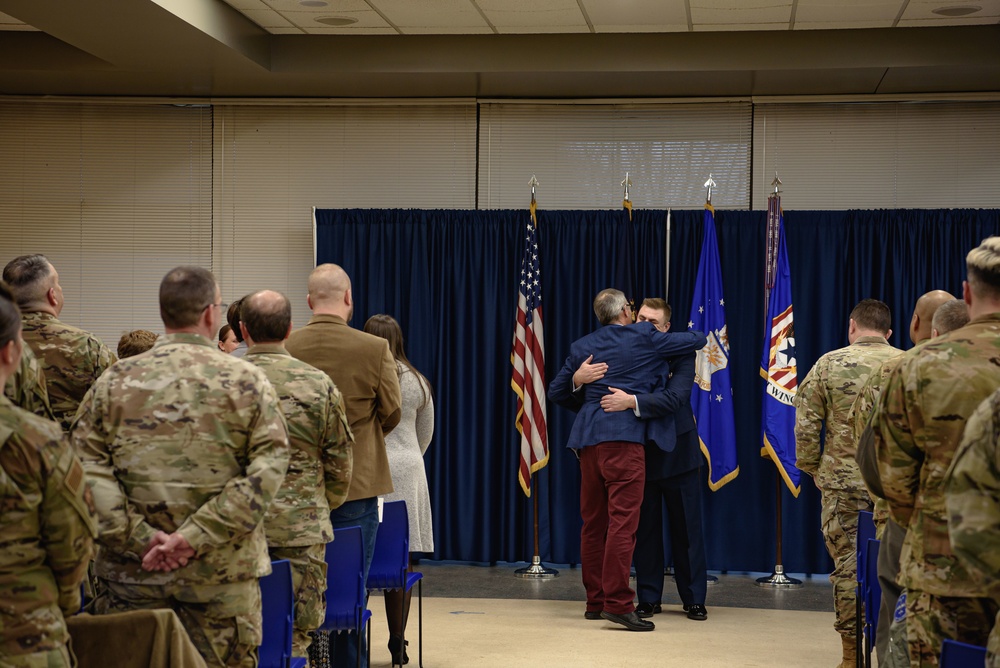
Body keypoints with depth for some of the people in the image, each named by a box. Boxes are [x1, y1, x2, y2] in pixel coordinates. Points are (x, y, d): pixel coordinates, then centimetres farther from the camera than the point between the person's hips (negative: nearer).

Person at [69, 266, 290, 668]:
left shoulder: (115, 381, 3)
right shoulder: (246, 382, -3)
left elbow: (85, 465, -6)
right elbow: (268, 467, -13)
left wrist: (139, 537, -9)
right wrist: (195, 537, -16)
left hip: (131, 575, 2)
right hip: (223, 575, -2)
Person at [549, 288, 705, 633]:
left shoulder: (582, 346, 14)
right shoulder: (643, 338, 1)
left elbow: (557, 391, 18)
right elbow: (697, 339, 8)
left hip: (588, 438, 6)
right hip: (623, 438, -6)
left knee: (593, 523, 12)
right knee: (622, 521, -8)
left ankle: (595, 601, 19)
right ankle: (618, 602, -13)